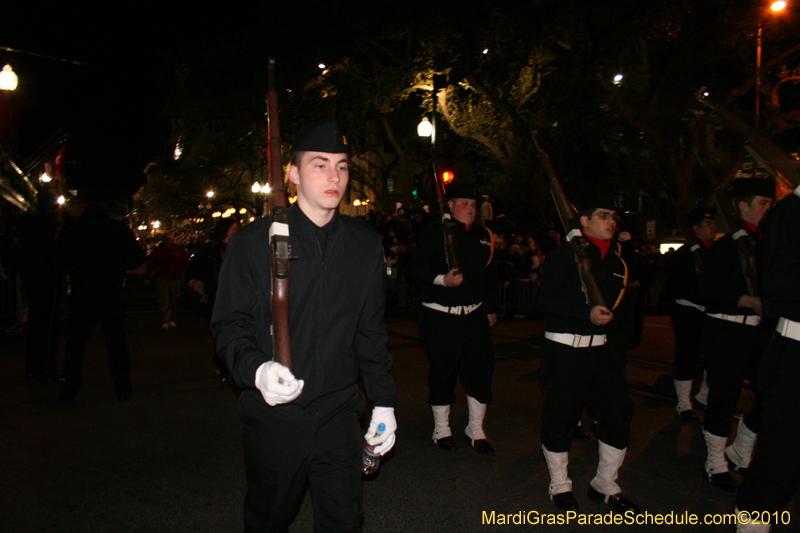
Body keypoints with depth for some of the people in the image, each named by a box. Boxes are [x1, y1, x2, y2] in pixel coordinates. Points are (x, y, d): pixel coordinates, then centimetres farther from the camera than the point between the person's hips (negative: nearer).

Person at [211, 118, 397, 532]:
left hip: (339, 416, 2)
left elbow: (371, 332, 9)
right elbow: (229, 325, -4)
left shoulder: (365, 245, 4)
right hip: (273, 417, -2)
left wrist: (384, 402, 8)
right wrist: (256, 370, -24)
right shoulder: (254, 241, -5)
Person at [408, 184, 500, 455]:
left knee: (481, 370, 4)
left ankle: (476, 430, 21)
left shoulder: (483, 235, 13)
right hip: (441, 317, -4)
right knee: (442, 372, 5)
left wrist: (491, 309, 18)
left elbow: (491, 275, 19)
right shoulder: (435, 232, -3)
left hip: (475, 316, 5)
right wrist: (442, 279, -22)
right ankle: (441, 429, 23)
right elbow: (415, 267, -8)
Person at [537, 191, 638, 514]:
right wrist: (588, 313, -24)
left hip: (603, 349, 7)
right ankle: (560, 486, 22)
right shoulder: (565, 254, -6)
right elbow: (546, 300, -15)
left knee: (619, 413, 5)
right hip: (565, 350, -6)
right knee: (561, 417, 1)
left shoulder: (617, 259, 14)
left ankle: (605, 486, 24)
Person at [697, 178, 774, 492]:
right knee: (724, 398, 0)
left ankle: (739, 454, 28)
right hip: (727, 332, -7)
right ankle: (716, 464, 17)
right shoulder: (728, 245, -9)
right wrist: (752, 301, -20)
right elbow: (707, 290, -16)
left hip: (760, 331, 7)